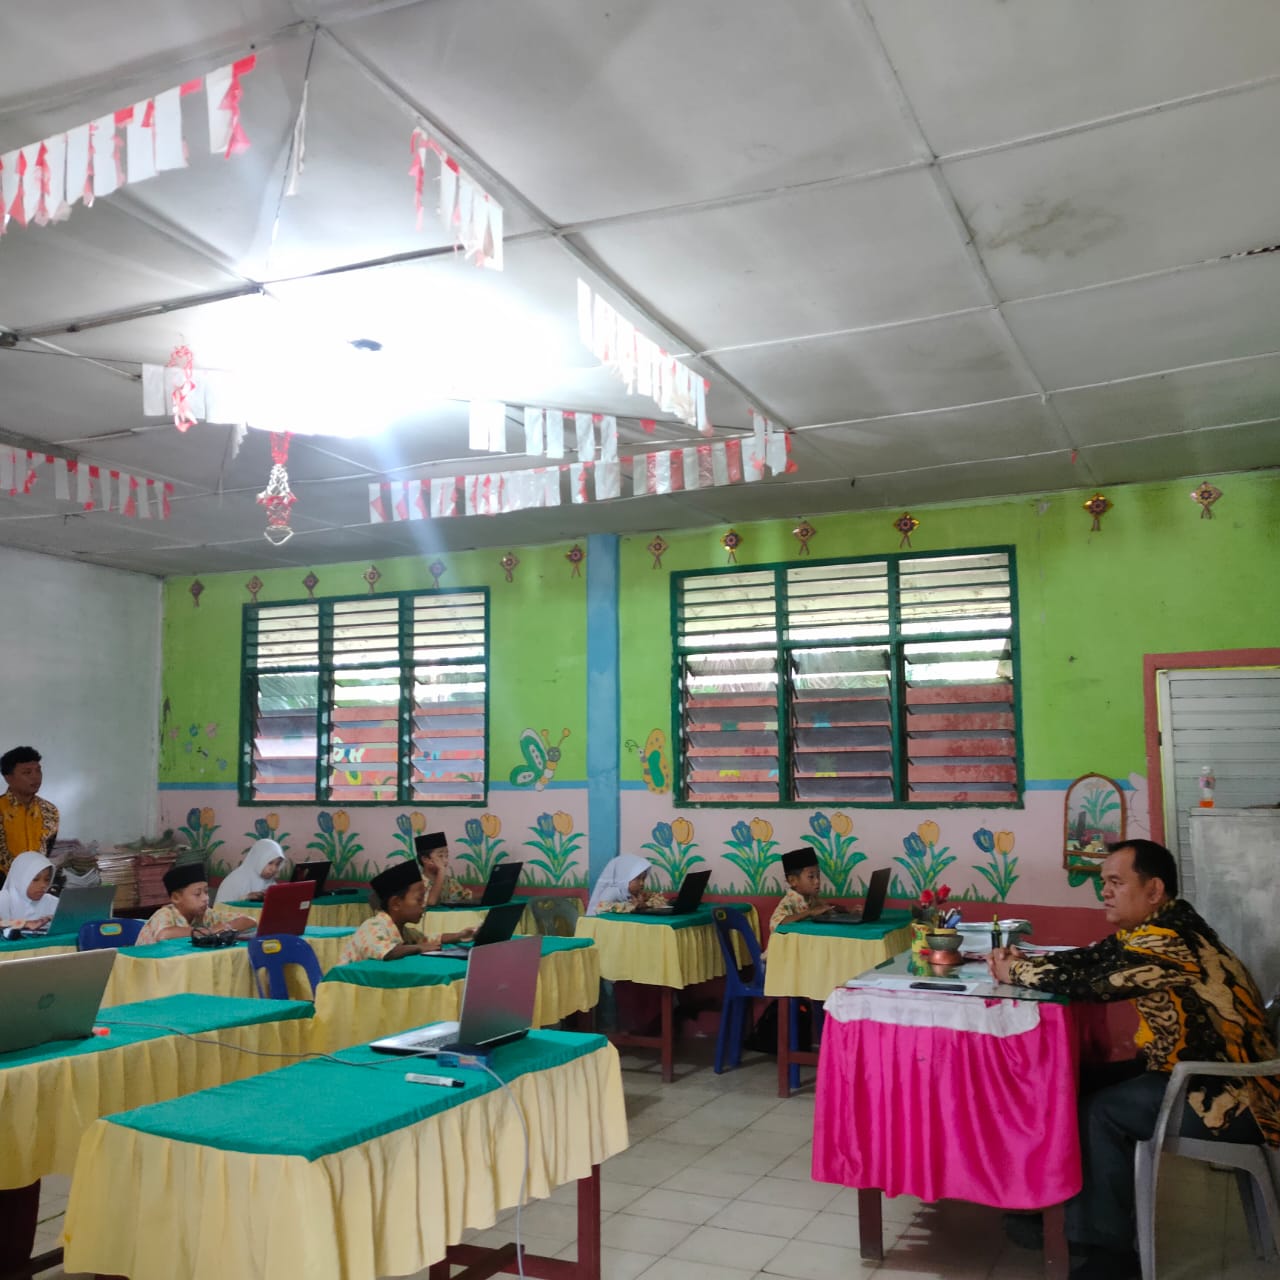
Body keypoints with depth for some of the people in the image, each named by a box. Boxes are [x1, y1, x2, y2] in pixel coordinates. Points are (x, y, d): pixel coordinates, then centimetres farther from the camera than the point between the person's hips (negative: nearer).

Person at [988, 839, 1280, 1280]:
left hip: (1235, 1097, -10)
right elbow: (1089, 959, 10)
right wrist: (1024, 960, -5)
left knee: (1100, 1111, -15)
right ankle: (1057, 1208, 11)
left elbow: (1086, 983, -24)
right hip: (1196, 1068, 10)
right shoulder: (1156, 926, 5)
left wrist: (1015, 973, -8)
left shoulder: (1170, 943, -26)